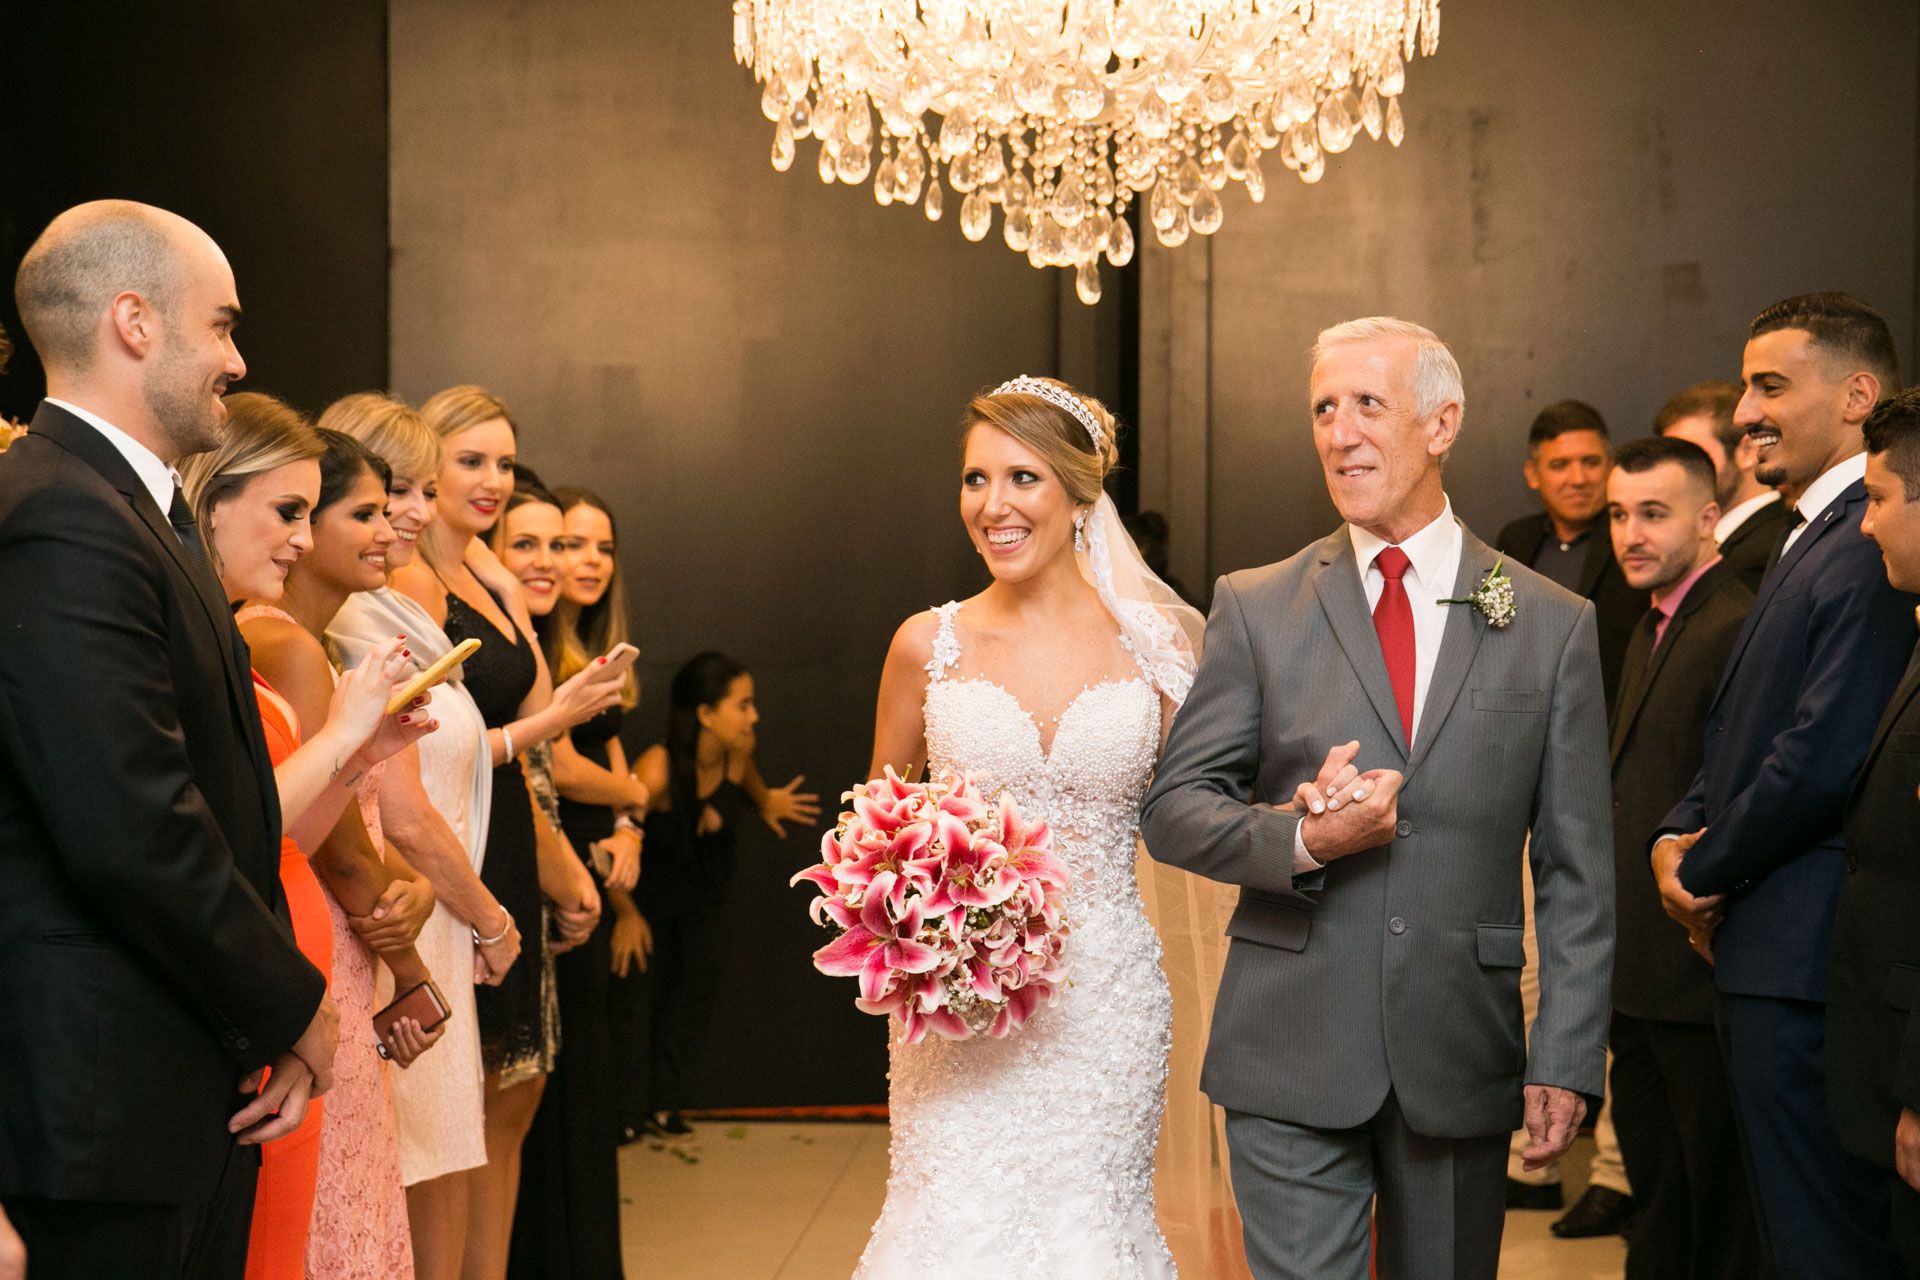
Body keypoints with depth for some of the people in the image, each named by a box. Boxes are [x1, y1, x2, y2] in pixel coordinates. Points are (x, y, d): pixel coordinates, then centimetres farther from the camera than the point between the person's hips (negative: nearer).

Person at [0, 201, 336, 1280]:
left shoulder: (148, 512, 15)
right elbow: (135, 837, -24)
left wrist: (280, 1018, 4)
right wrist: (293, 1007, -10)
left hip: (204, 1090, 10)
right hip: (113, 1108, -10)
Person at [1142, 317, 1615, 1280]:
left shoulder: (1553, 625, 3)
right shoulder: (1256, 608, 4)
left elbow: (1576, 872, 3)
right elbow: (1173, 810, 2)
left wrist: (1565, 1060, -3)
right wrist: (1302, 840, -16)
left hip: (1462, 1061, 1)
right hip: (1293, 1056, -1)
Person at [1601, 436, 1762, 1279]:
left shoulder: (1737, 630, -18)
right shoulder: (1652, 629, 15)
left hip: (1700, 972, -10)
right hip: (1643, 974, 10)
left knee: (1721, 1212, 1)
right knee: (1656, 1191, 20)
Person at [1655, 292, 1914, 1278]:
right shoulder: (1809, 539, 17)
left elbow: (1825, 754, -22)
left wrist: (1707, 874, -8)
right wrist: (1679, 836, 4)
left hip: (1808, 959, -10)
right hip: (1761, 952, 10)